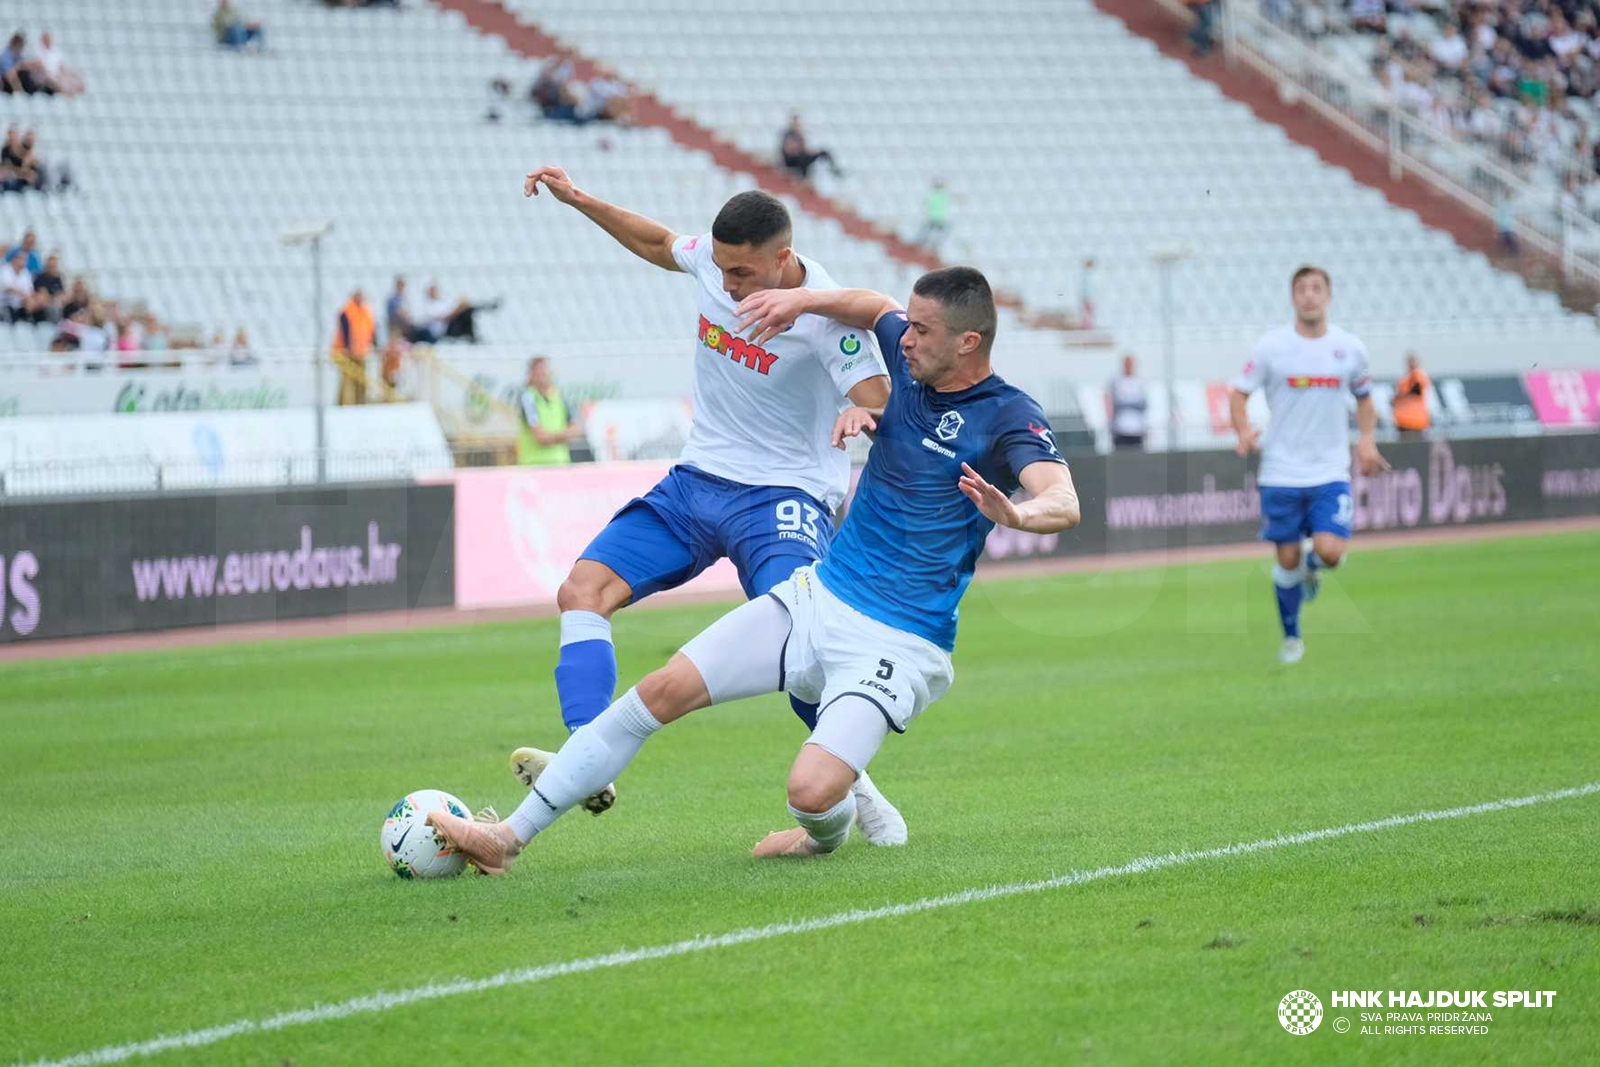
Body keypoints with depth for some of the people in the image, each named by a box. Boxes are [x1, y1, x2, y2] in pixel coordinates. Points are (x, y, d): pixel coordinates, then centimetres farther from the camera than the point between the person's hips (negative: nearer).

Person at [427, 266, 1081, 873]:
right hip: (817, 597, 7)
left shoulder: (1009, 418, -15)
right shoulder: (912, 360, 5)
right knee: (663, 692, -4)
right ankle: (510, 837, 3)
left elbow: (1064, 504, -34)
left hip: (896, 645, -7)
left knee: (811, 791, -26)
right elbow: (873, 308, 29)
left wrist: (1014, 514, -55)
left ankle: (825, 834, 14)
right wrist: (803, 300, 13)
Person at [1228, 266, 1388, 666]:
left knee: (1330, 551, -16)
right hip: (1281, 472, -1)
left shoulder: (1350, 348, 3)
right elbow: (1238, 393, 1)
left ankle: (1311, 567, 21)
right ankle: (1291, 637, 23)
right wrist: (1244, 431, -19)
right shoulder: (1270, 346, -3)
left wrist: (1366, 440, 1)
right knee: (1287, 559, 2)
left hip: (1331, 472, 1)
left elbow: (1364, 398, 18)